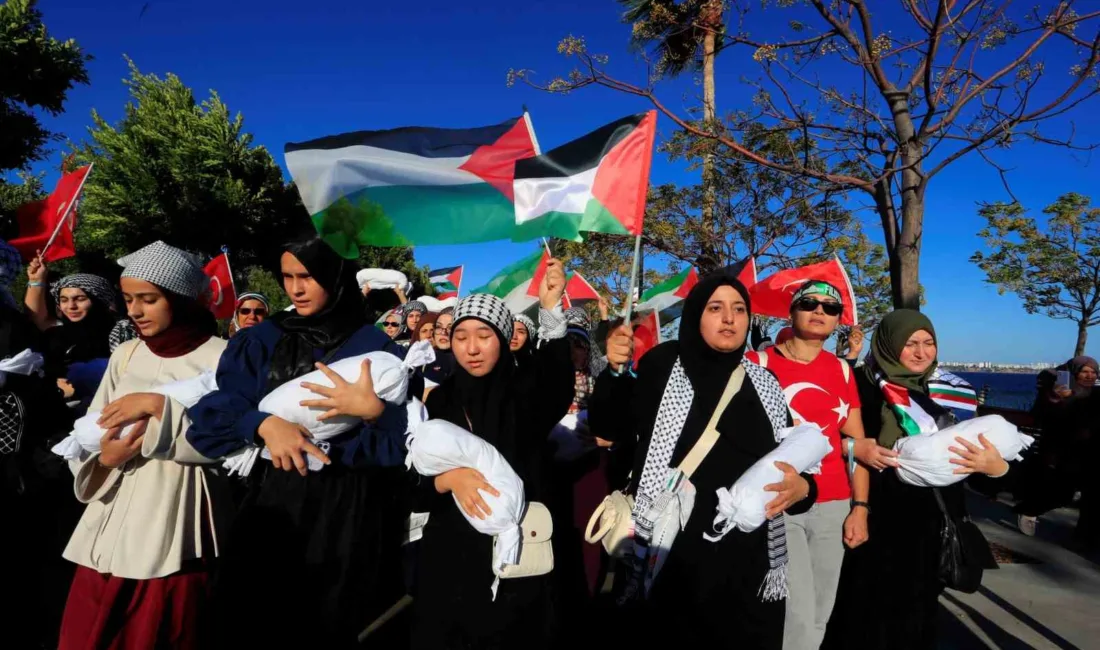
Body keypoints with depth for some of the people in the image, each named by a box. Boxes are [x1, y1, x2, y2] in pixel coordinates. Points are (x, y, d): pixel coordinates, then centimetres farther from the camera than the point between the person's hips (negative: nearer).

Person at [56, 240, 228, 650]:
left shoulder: (219, 357, -7)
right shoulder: (125, 355, 10)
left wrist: (158, 405, -19)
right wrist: (105, 458, -10)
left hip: (176, 532, -5)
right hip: (113, 526, 5)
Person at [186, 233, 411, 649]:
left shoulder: (376, 347, -1)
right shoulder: (261, 342, 7)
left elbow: (404, 438, -7)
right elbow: (211, 407, -3)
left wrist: (373, 411, -25)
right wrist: (263, 423, -19)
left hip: (348, 512, -2)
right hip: (272, 505, 3)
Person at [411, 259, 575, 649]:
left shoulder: (526, 389, -5)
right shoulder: (440, 400, 1)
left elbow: (559, 387, -30)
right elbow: (413, 488, 0)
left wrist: (551, 310, -42)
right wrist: (448, 478, -22)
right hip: (450, 555, 2)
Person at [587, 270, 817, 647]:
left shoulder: (765, 385, 7)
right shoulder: (664, 364, -1)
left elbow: (791, 462, 10)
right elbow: (609, 428, -4)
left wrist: (801, 487, -13)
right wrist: (616, 372, -21)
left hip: (747, 561, 3)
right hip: (667, 554, -2)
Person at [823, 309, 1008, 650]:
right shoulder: (862, 384, -8)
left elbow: (978, 454, 2)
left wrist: (995, 465, -19)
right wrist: (854, 447, -27)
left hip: (924, 524, 4)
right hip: (873, 518, -4)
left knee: (915, 611, 13)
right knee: (867, 607, 4)